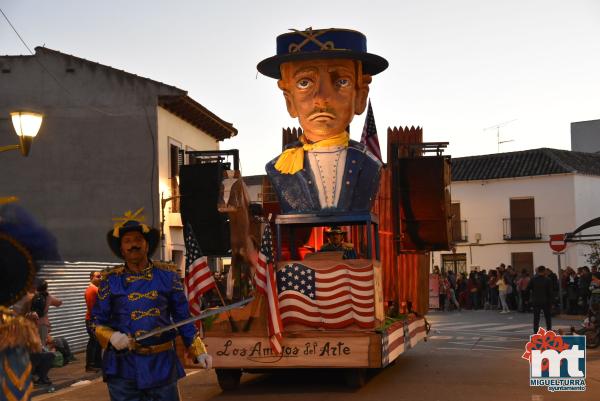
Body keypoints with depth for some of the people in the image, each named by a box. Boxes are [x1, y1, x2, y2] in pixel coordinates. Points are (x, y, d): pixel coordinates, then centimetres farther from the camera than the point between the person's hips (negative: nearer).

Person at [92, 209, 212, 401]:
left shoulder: (167, 275, 6)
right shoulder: (111, 279, 4)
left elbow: (182, 317, 10)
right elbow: (98, 321, 7)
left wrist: (198, 350, 4)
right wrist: (111, 337, -13)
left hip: (162, 364, 1)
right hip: (123, 367, -1)